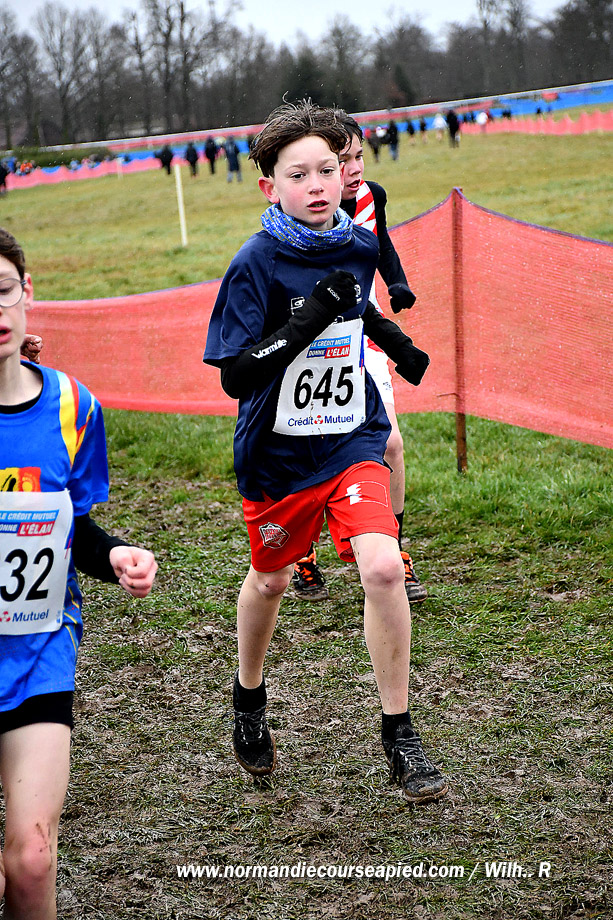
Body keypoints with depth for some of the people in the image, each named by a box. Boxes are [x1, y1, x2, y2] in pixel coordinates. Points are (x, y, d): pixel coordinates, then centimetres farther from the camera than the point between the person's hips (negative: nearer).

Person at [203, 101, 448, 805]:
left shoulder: (361, 246, -2)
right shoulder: (256, 264, -17)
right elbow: (235, 378, -22)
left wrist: (394, 341, 15)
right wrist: (308, 320, -30)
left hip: (352, 438, 2)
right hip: (277, 450, -2)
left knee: (383, 567, -17)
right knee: (270, 579, 16)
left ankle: (398, 733, 0)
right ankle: (249, 700, 46)